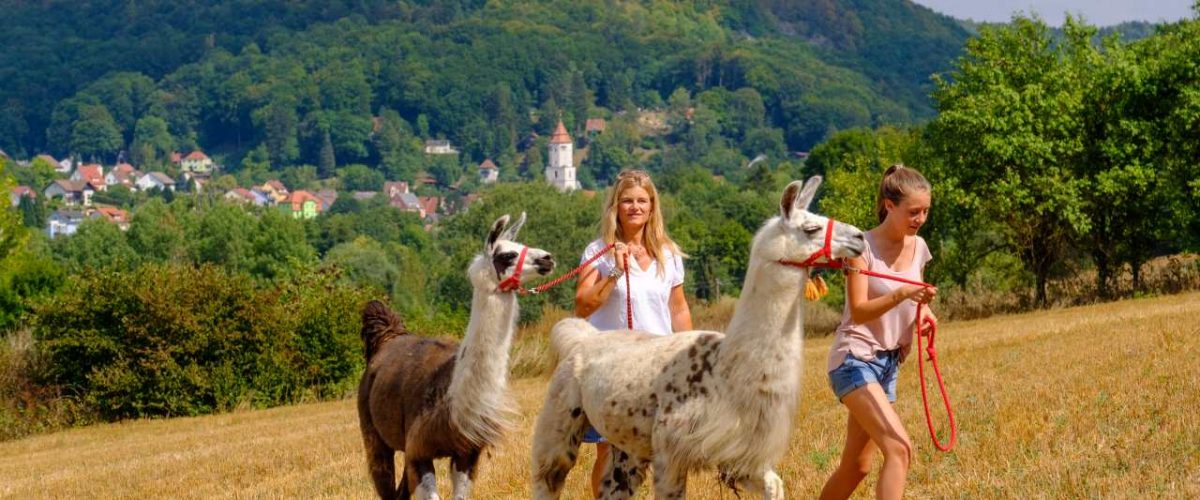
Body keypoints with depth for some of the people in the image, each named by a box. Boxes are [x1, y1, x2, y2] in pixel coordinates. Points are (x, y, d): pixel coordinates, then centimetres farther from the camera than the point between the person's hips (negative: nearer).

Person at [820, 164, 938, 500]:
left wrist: (923, 310, -3)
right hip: (855, 359, -8)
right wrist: (902, 294, -35)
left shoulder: (918, 248, 7)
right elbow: (859, 311, -20)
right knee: (899, 449, -24)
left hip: (889, 362, 8)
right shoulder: (863, 246, -13)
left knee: (856, 467, 12)